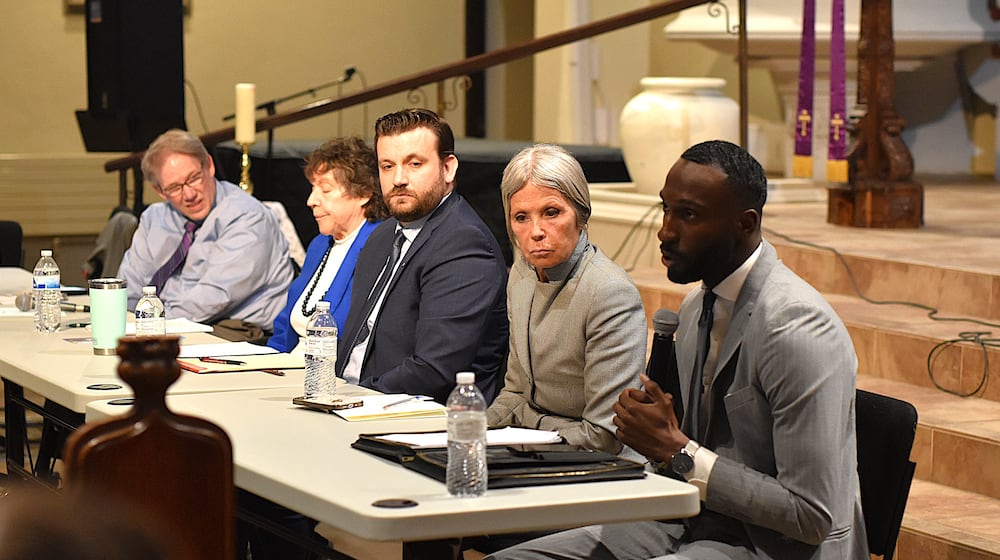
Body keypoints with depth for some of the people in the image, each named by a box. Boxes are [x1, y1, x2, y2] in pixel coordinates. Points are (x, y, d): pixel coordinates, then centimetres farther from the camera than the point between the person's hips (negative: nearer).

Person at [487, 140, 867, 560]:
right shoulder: (696, 307, 10)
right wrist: (655, 433, -4)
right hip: (697, 524, 9)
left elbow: (813, 518, -21)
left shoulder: (796, 329, -20)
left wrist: (676, 450, -17)